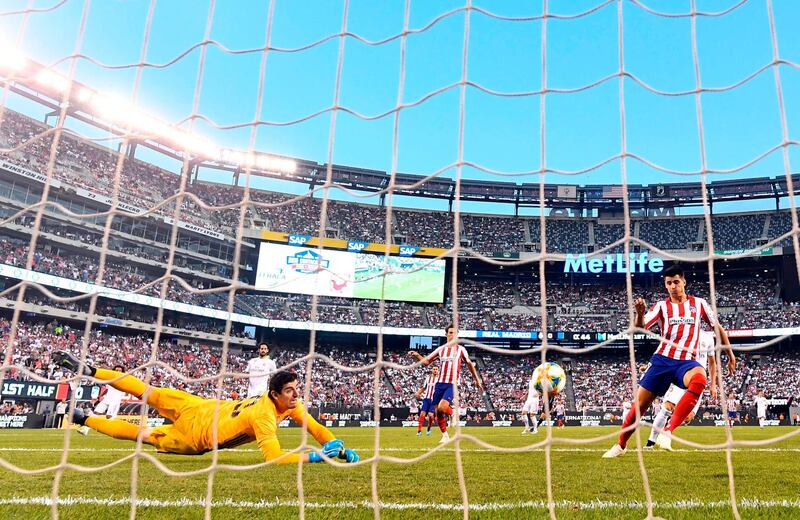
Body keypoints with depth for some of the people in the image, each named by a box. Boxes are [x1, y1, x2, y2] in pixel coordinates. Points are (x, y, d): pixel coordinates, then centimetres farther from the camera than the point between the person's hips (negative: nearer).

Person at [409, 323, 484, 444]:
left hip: (452, 384, -3)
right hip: (440, 383, 3)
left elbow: (469, 364, 16)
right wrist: (417, 356, -9)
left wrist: (477, 379, 18)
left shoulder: (461, 349, 4)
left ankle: (452, 413, 10)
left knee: (442, 407, -24)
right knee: (438, 412, 4)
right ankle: (445, 435, 23)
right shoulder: (440, 349, 9)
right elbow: (426, 361, 10)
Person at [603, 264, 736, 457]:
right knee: (640, 404, 0)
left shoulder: (698, 303, 8)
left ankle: (667, 432, -33)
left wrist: (730, 354, 22)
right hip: (662, 360, 1)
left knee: (699, 380, -37)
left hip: (687, 362, -1)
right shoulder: (661, 306, 6)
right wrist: (640, 313, -29)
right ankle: (620, 445, 21)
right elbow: (640, 327, -8)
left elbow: (718, 328, 20)